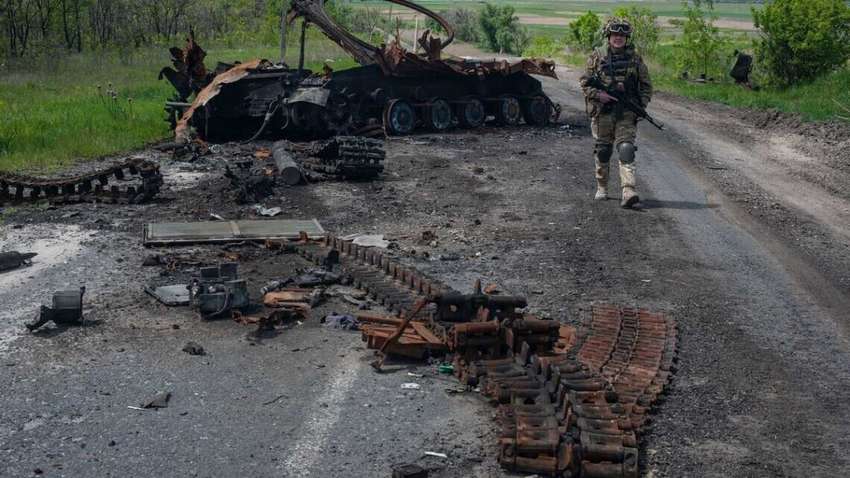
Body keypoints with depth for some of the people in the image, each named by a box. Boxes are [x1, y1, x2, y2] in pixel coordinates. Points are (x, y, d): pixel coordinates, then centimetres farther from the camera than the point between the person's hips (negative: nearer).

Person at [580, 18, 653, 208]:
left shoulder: (635, 58, 6)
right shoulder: (597, 56, 4)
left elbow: (646, 85, 11)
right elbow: (585, 82, 4)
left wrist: (641, 104, -4)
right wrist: (598, 94, -14)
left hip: (626, 113, -1)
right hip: (602, 111, 1)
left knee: (626, 149, -13)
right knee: (602, 150, 10)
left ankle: (628, 192, -23)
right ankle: (602, 188, 26)